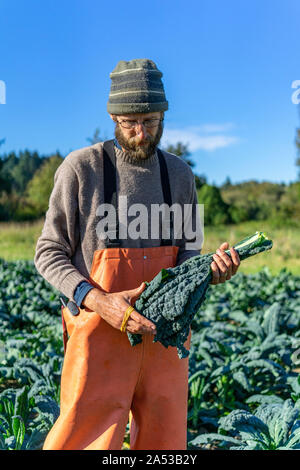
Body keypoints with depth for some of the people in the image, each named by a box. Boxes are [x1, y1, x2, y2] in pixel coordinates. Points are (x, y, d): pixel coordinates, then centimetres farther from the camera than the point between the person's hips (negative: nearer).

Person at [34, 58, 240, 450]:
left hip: (165, 333, 4)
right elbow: (48, 254, -5)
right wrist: (101, 302, -20)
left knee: (164, 442, 14)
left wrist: (213, 269, -12)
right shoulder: (81, 168, -7)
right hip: (101, 334, -4)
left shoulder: (180, 174, 6)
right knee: (88, 440, -2)